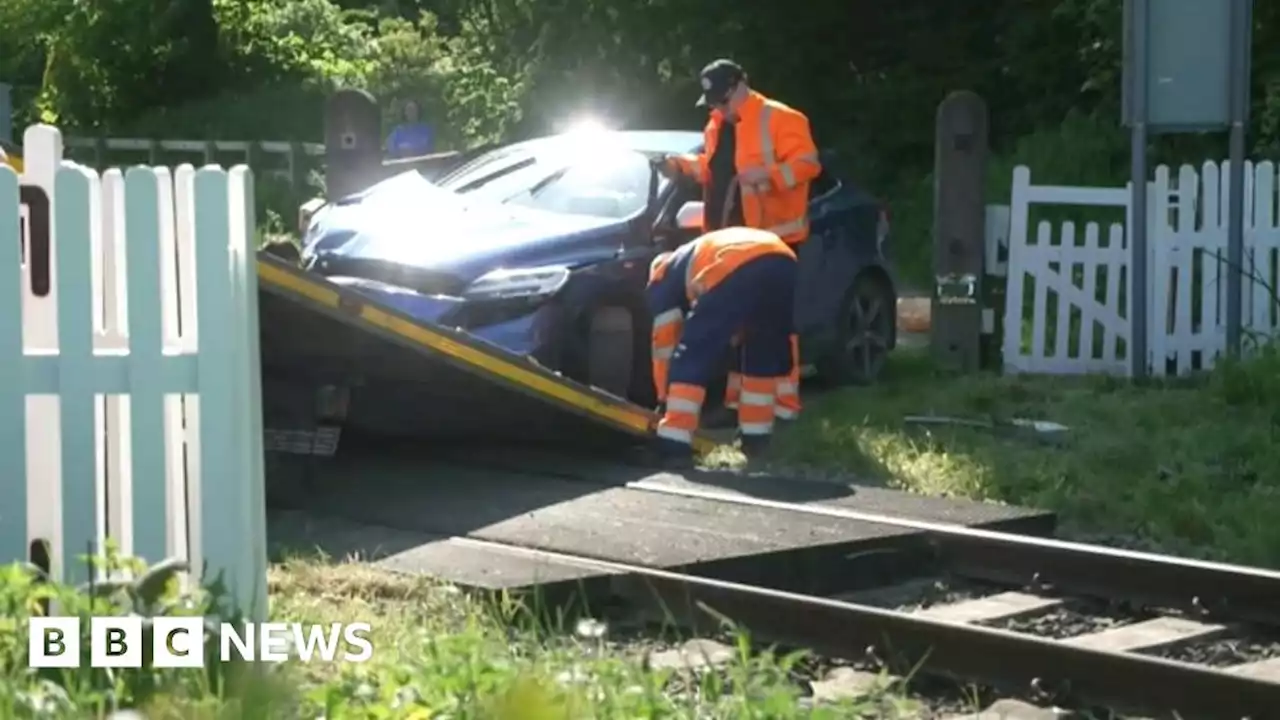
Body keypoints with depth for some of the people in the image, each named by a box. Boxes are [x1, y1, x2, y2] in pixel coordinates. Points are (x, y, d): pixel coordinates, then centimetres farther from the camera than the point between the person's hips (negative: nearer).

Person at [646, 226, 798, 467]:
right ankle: (756, 437, 31)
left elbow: (665, 342, 29)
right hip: (783, 262, 6)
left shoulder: (664, 276, 30)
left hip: (737, 271, -6)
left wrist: (664, 398, 38)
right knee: (763, 352, 29)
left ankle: (674, 443, 0)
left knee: (692, 356, 6)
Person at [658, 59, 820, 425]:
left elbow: (807, 163, -18)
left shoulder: (780, 119, -11)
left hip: (771, 237, -8)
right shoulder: (717, 126, 15)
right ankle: (738, 396, 22)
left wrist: (768, 174, -32)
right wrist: (684, 164, 11)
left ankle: (784, 401, -4)